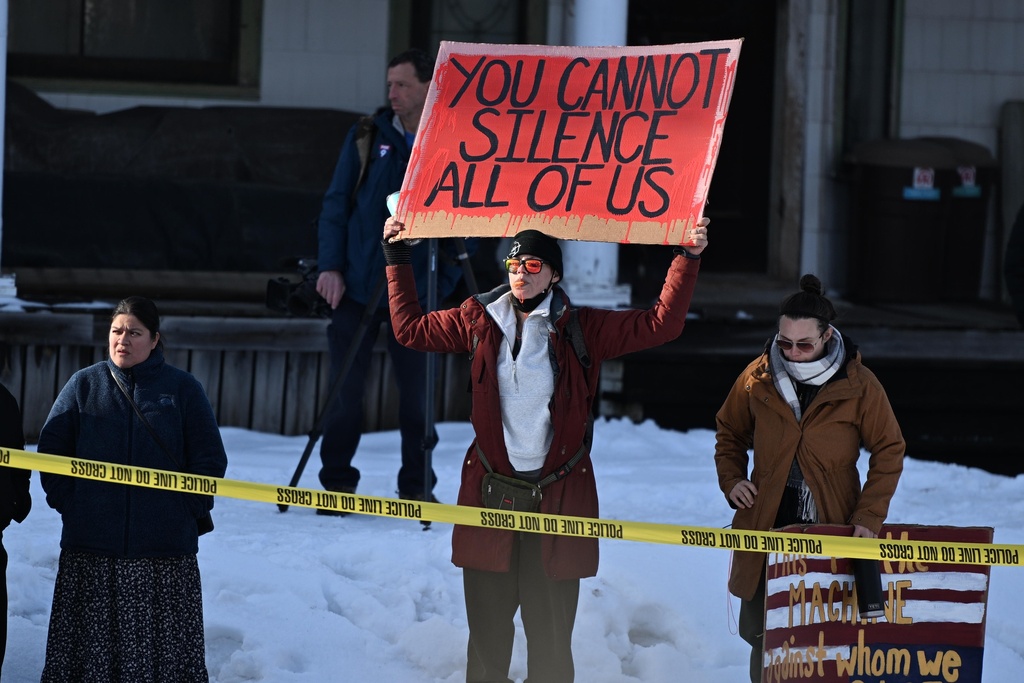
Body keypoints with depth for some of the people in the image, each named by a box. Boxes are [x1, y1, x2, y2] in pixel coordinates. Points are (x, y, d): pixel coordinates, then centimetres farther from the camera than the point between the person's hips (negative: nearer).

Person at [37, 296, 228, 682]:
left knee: (162, 641, -1)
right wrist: (65, 501, 2)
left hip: (165, 547, -1)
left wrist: (193, 509, 0)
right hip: (91, 545, 1)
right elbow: (51, 448, 11)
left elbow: (210, 458, 8)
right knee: (92, 637, 0)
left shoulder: (182, 389, 6)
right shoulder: (84, 385, 8)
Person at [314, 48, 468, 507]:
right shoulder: (367, 138, 4)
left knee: (416, 395, 3)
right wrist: (330, 266, -5)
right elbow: (335, 204, 5)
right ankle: (337, 483, 9)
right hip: (356, 289, 0)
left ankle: (417, 487, 15)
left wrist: (444, 279, -4)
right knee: (345, 391, -1)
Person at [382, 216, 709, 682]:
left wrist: (688, 258, -10)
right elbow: (410, 328, 18)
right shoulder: (479, 321, 6)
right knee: (488, 633, 6)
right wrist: (396, 258, 18)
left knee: (551, 639, 1)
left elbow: (661, 324, -3)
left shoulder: (581, 329, -1)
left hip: (558, 497, -2)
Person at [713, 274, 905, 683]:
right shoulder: (758, 379, 0)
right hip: (766, 529, 3)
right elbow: (730, 433, 17)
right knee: (760, 633, 4)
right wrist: (731, 481, 0)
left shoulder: (858, 385, -6)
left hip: (832, 531, -2)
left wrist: (868, 517, -8)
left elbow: (889, 451, 1)